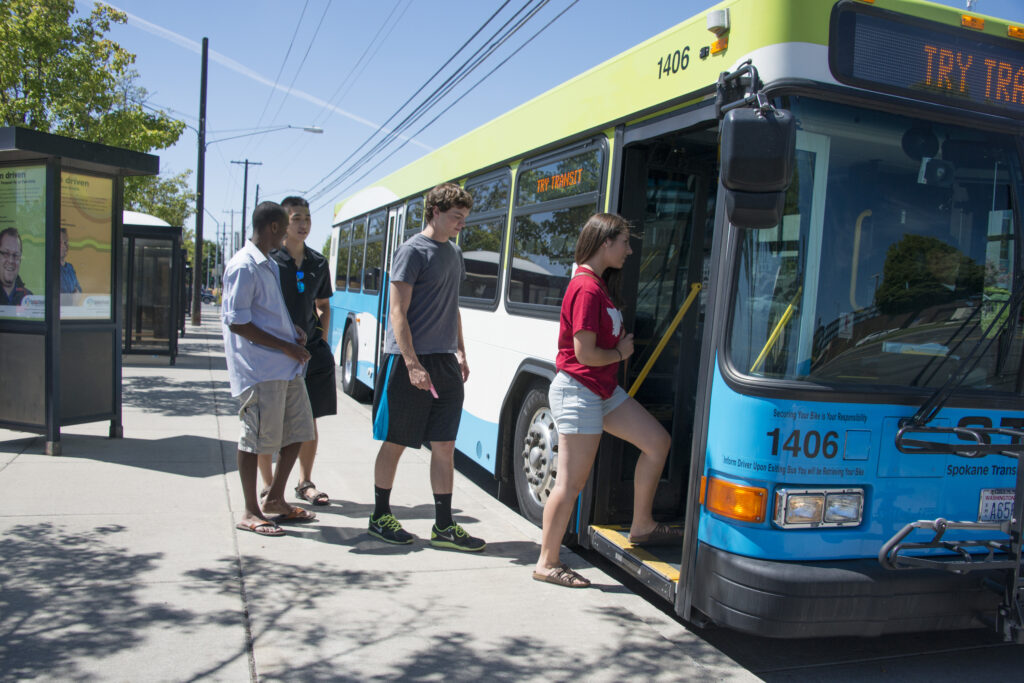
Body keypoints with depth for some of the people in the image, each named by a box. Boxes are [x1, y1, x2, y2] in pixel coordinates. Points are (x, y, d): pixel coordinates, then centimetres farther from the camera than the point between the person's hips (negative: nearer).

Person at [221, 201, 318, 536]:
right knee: (255, 439, 0)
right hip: (259, 368, -10)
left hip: (286, 366, 10)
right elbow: (237, 323, -18)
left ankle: (275, 500, 28)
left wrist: (294, 329, 7)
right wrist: (286, 347, -16)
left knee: (298, 431, 14)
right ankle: (250, 512, 14)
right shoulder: (243, 266, -13)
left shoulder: (269, 265, 17)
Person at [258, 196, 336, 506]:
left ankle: (305, 482, 24)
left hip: (310, 350, 5)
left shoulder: (318, 263, 10)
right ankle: (268, 486, 17)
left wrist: (321, 340, 10)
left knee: (309, 420, 10)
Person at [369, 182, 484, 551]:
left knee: (445, 446, 7)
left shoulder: (454, 253, 14)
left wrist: (459, 351, 15)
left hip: (445, 362, 7)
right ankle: (380, 517, 22)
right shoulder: (413, 250, -9)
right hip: (408, 361, -7)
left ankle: (443, 526, 16)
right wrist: (413, 365, -20)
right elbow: (398, 313, -14)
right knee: (395, 443, 6)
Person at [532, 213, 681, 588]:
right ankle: (546, 563, 11)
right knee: (571, 483, -3)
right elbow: (585, 353, -20)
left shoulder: (600, 285, 12)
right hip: (578, 392, -10)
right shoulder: (587, 289, -19)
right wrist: (621, 353, -5)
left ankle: (641, 525, 24)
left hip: (604, 390, 10)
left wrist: (622, 344, 3)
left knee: (657, 441, 11)